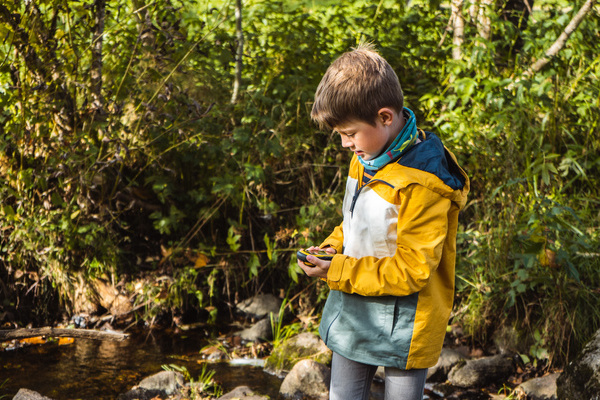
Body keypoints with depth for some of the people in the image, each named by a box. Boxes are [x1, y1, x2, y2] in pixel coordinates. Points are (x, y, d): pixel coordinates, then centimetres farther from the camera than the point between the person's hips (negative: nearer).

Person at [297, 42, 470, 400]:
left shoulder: (421, 183, -25)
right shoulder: (367, 157, 3)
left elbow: (412, 270, -24)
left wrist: (338, 273, -22)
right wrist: (336, 245, 0)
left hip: (401, 330, -8)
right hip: (353, 318, 8)